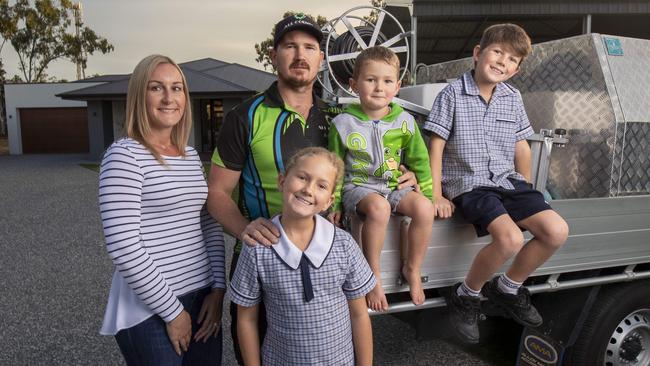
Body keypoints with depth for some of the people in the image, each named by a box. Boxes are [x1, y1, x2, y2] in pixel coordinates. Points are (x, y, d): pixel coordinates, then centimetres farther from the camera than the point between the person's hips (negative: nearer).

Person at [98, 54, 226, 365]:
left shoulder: (191, 155, 8)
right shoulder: (124, 155, -12)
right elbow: (122, 247, -18)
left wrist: (218, 287, 1)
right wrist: (172, 310, -13)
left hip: (202, 298, 7)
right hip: (150, 311, -6)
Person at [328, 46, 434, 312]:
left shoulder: (404, 121, 1)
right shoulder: (343, 124, -5)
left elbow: (419, 161, 11)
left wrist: (428, 195, 7)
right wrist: (333, 204, -1)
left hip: (394, 185, 3)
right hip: (357, 187, -3)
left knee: (424, 207, -25)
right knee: (379, 207, -36)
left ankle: (412, 269, -1)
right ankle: (373, 275, -16)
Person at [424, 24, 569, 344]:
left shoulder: (513, 98, 12)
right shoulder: (453, 94, -5)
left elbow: (521, 147, 18)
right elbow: (436, 146, -6)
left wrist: (527, 191, 16)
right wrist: (436, 195, -9)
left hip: (508, 181, 7)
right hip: (467, 184, -6)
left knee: (557, 231, -11)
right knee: (510, 238, -28)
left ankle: (507, 287, 12)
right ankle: (466, 296, -2)